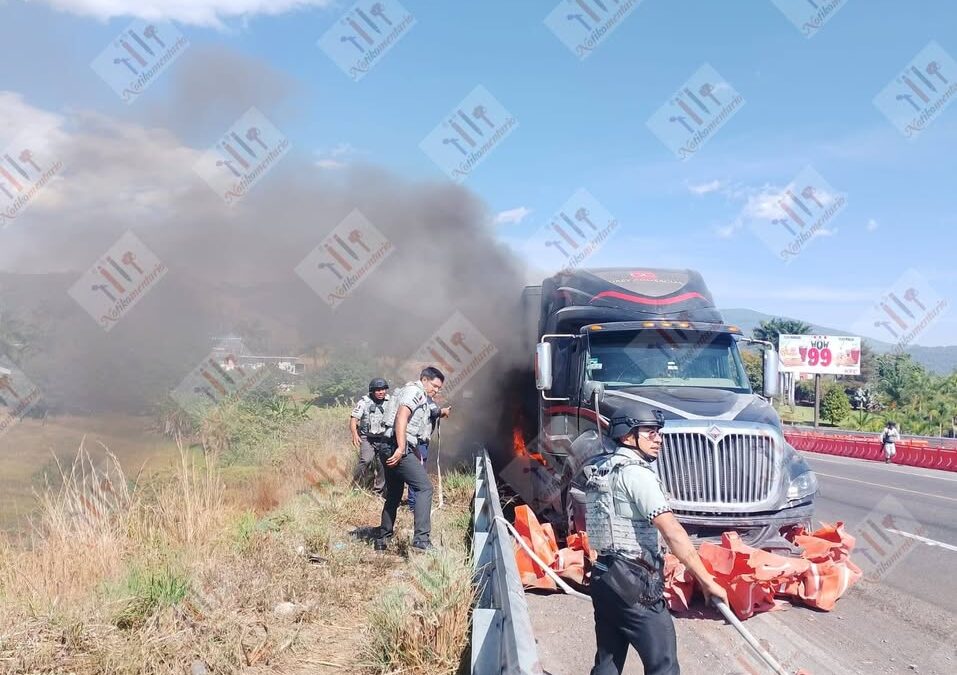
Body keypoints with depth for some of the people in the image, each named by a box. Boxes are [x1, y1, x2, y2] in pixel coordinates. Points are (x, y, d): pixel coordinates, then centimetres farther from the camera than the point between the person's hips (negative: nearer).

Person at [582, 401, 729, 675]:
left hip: (604, 577, 9)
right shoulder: (635, 472, -14)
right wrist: (707, 580, -20)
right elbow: (672, 532, -21)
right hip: (634, 582, -9)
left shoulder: (601, 470, 14)